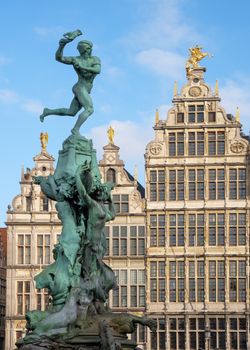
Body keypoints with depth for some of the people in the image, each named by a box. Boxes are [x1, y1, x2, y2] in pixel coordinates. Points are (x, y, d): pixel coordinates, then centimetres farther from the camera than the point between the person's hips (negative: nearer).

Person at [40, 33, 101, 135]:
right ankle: (75, 130, -18)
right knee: (90, 109, -21)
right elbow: (58, 58, -16)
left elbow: (97, 70, -16)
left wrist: (82, 67, -25)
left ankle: (48, 112, 28)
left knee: (70, 113, 15)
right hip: (80, 88, -7)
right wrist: (62, 45, -33)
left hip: (86, 91, 7)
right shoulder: (75, 60, -5)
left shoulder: (96, 60, 5)